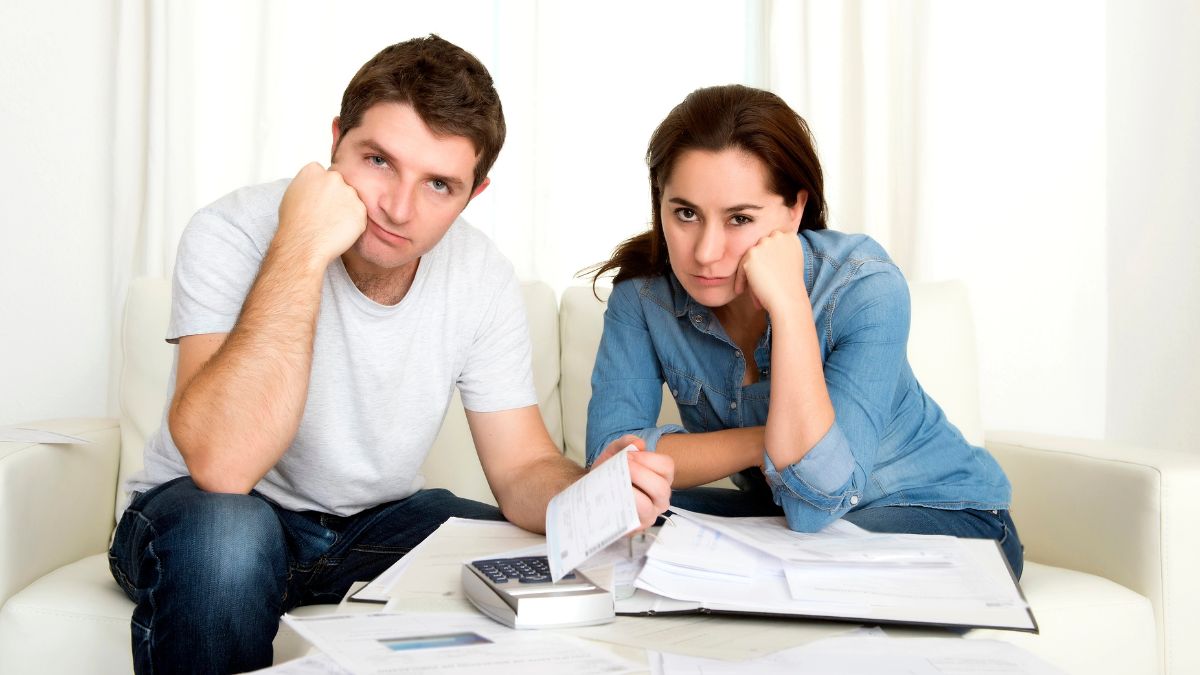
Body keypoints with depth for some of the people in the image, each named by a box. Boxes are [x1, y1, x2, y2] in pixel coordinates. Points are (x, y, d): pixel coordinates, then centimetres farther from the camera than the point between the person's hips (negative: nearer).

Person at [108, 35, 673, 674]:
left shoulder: (483, 278, -9)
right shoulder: (232, 233, -23)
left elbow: (523, 467, -7)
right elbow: (222, 465, -36)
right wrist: (300, 249, -37)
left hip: (374, 524, 3)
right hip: (200, 512, -3)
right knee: (224, 538, -37)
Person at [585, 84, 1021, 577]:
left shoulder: (866, 288, -27)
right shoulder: (643, 290, -15)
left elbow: (815, 504, -35)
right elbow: (609, 454, -21)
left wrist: (788, 304, -39)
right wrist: (769, 442, -27)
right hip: (773, 513, 4)